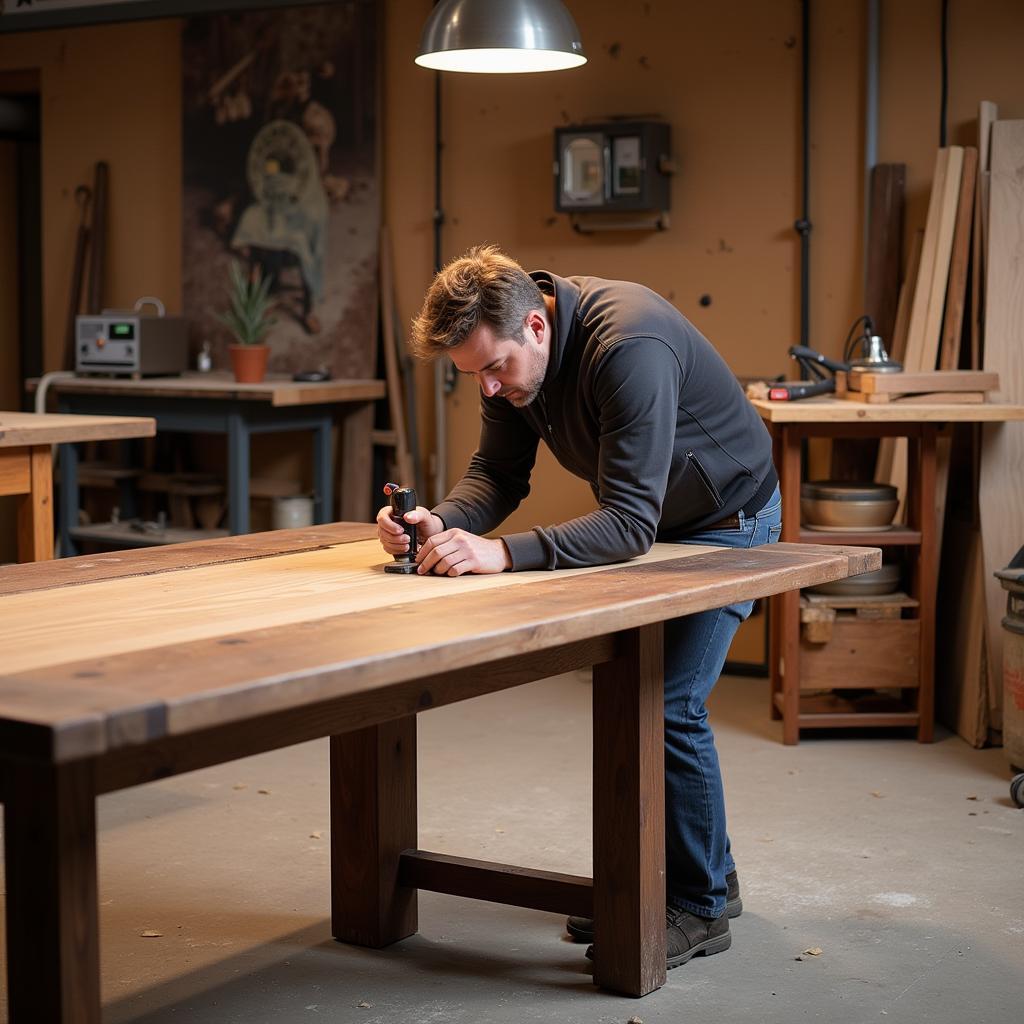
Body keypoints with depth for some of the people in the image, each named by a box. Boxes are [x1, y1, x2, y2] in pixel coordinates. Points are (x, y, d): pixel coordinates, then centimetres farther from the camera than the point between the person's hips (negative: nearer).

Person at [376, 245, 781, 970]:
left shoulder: (628, 346, -38)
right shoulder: (509, 349, -13)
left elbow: (630, 522, -40)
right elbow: (499, 473, -7)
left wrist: (502, 552, -48)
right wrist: (442, 523, -27)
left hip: (725, 520, -8)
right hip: (648, 520, 8)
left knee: (668, 702, -13)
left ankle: (702, 906, 4)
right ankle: (683, 872, 25)